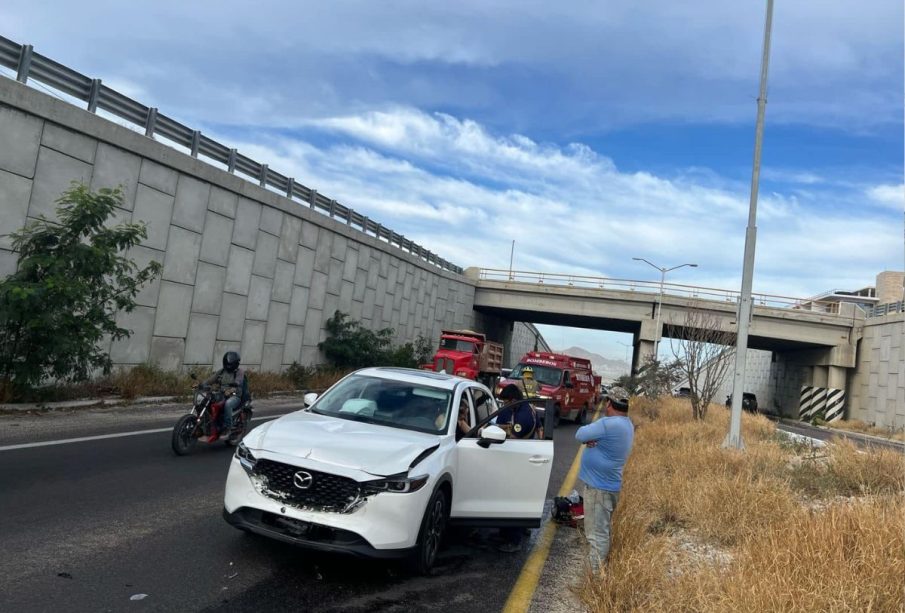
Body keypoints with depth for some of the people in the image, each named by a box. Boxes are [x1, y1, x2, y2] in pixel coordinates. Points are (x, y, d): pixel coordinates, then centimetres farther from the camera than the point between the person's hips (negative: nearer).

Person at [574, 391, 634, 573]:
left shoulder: (610, 424, -25)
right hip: (607, 484, 10)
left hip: (599, 487, -10)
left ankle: (596, 573, 3)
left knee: (597, 534, -3)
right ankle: (600, 567, 34)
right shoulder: (626, 424, 7)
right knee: (602, 529, 22)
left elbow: (580, 434, -19)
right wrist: (592, 438, -13)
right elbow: (597, 434, 7)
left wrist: (589, 436, -1)